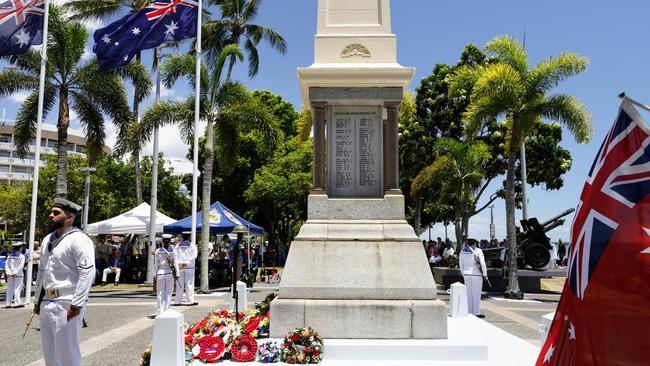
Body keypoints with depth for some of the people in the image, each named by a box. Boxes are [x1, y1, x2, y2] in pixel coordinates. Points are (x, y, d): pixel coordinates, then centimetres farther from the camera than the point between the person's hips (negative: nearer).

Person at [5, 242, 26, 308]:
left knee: (9, 289, 9)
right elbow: (21, 266, -13)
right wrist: (15, 273, -12)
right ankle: (18, 303, -3)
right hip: (18, 275, -4)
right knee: (17, 289, -1)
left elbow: (6, 265, 4)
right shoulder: (21, 256, -5)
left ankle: (8, 304, 10)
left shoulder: (10, 255, 10)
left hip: (10, 275, 4)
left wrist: (8, 273, -1)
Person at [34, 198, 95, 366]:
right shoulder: (47, 240, 15)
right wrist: (38, 299, 21)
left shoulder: (78, 239, -12)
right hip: (46, 303, 9)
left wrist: (77, 304, -22)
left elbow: (88, 272, -20)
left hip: (66, 304, -8)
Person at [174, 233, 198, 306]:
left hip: (179, 267, 3)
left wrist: (178, 263, -10)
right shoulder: (192, 245, 0)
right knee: (189, 284, -1)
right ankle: (191, 301, -2)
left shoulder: (177, 246, 8)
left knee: (179, 284, 7)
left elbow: (174, 255, -2)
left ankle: (178, 301, 8)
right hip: (189, 267, -3)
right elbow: (194, 256, -10)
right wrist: (187, 263, -13)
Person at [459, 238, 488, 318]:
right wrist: (485, 274, -1)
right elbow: (482, 263, -9)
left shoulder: (463, 251, 8)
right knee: (476, 294, 0)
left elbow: (461, 264, 13)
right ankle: (476, 313, 2)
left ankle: (469, 312, 12)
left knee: (468, 293, 9)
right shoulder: (478, 251, -7)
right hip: (476, 274, -5)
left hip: (466, 274, 5)